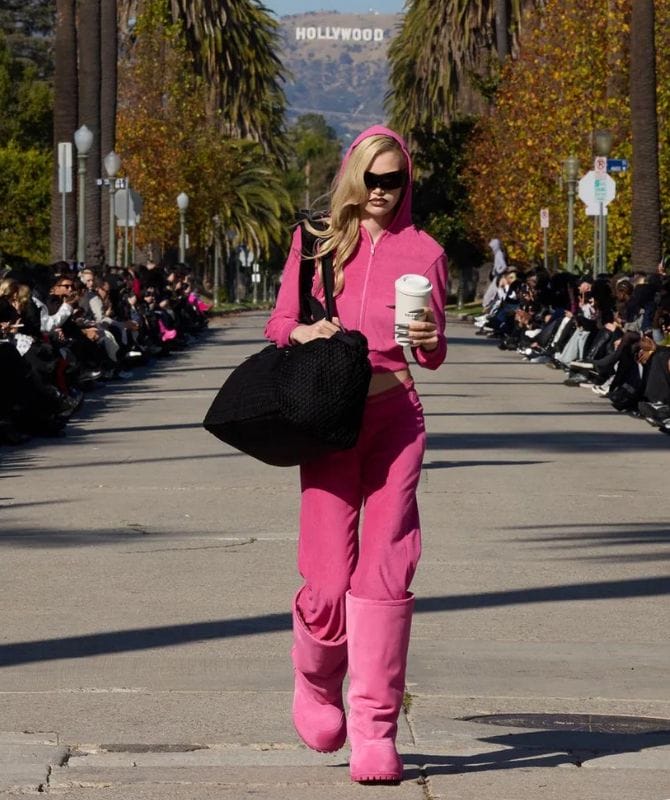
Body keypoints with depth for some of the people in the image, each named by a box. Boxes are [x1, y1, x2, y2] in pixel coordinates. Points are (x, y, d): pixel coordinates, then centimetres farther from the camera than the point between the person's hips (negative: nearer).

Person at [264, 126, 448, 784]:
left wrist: (429, 339, -13)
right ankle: (316, 683, 26)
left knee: (386, 571, -8)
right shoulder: (315, 242, 10)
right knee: (329, 576, -5)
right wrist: (303, 332, -10)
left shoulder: (422, 251, 9)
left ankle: (375, 731, -6)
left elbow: (433, 355, 10)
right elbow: (278, 324, 12)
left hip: (395, 415, 0)